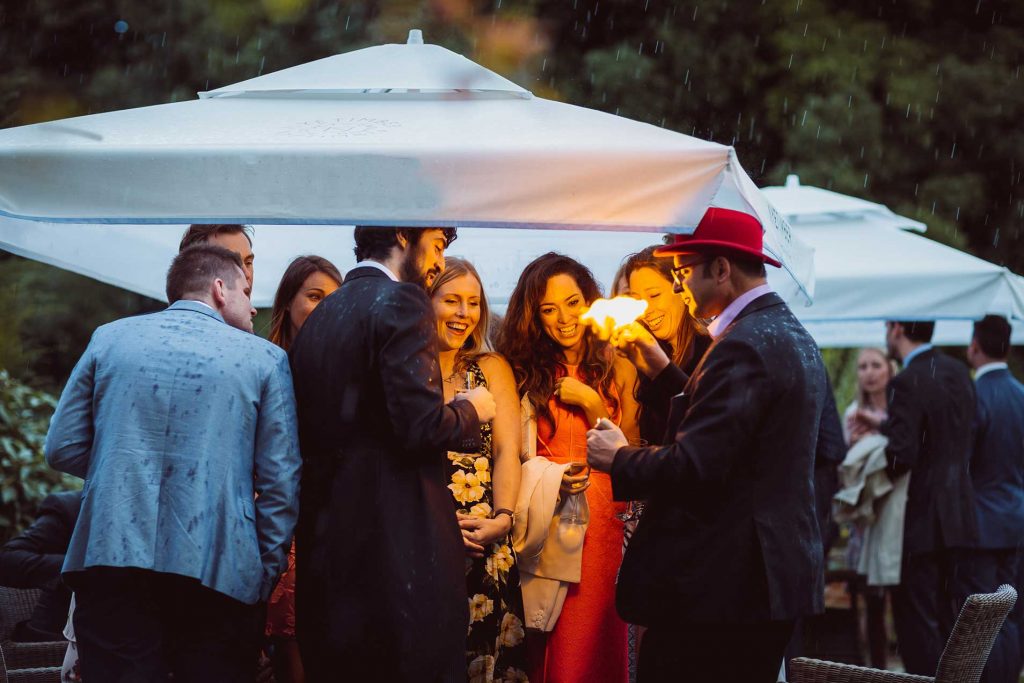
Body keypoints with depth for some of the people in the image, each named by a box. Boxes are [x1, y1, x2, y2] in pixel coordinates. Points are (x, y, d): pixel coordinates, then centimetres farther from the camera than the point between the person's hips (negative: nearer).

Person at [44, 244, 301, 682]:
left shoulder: (109, 338, 9)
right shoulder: (265, 358, 5)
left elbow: (62, 449, 10)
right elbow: (280, 480, 1)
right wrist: (267, 575, 7)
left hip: (112, 560, 2)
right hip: (217, 573, -1)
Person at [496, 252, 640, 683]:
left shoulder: (619, 371, 4)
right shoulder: (526, 372, 6)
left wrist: (590, 404, -9)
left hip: (601, 522, -1)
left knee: (594, 647, -1)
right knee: (544, 648, 3)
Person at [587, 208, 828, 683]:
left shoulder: (744, 345, -16)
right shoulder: (792, 336, 16)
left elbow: (694, 466, -22)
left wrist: (619, 458, -6)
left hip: (722, 585, -10)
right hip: (777, 575, 10)